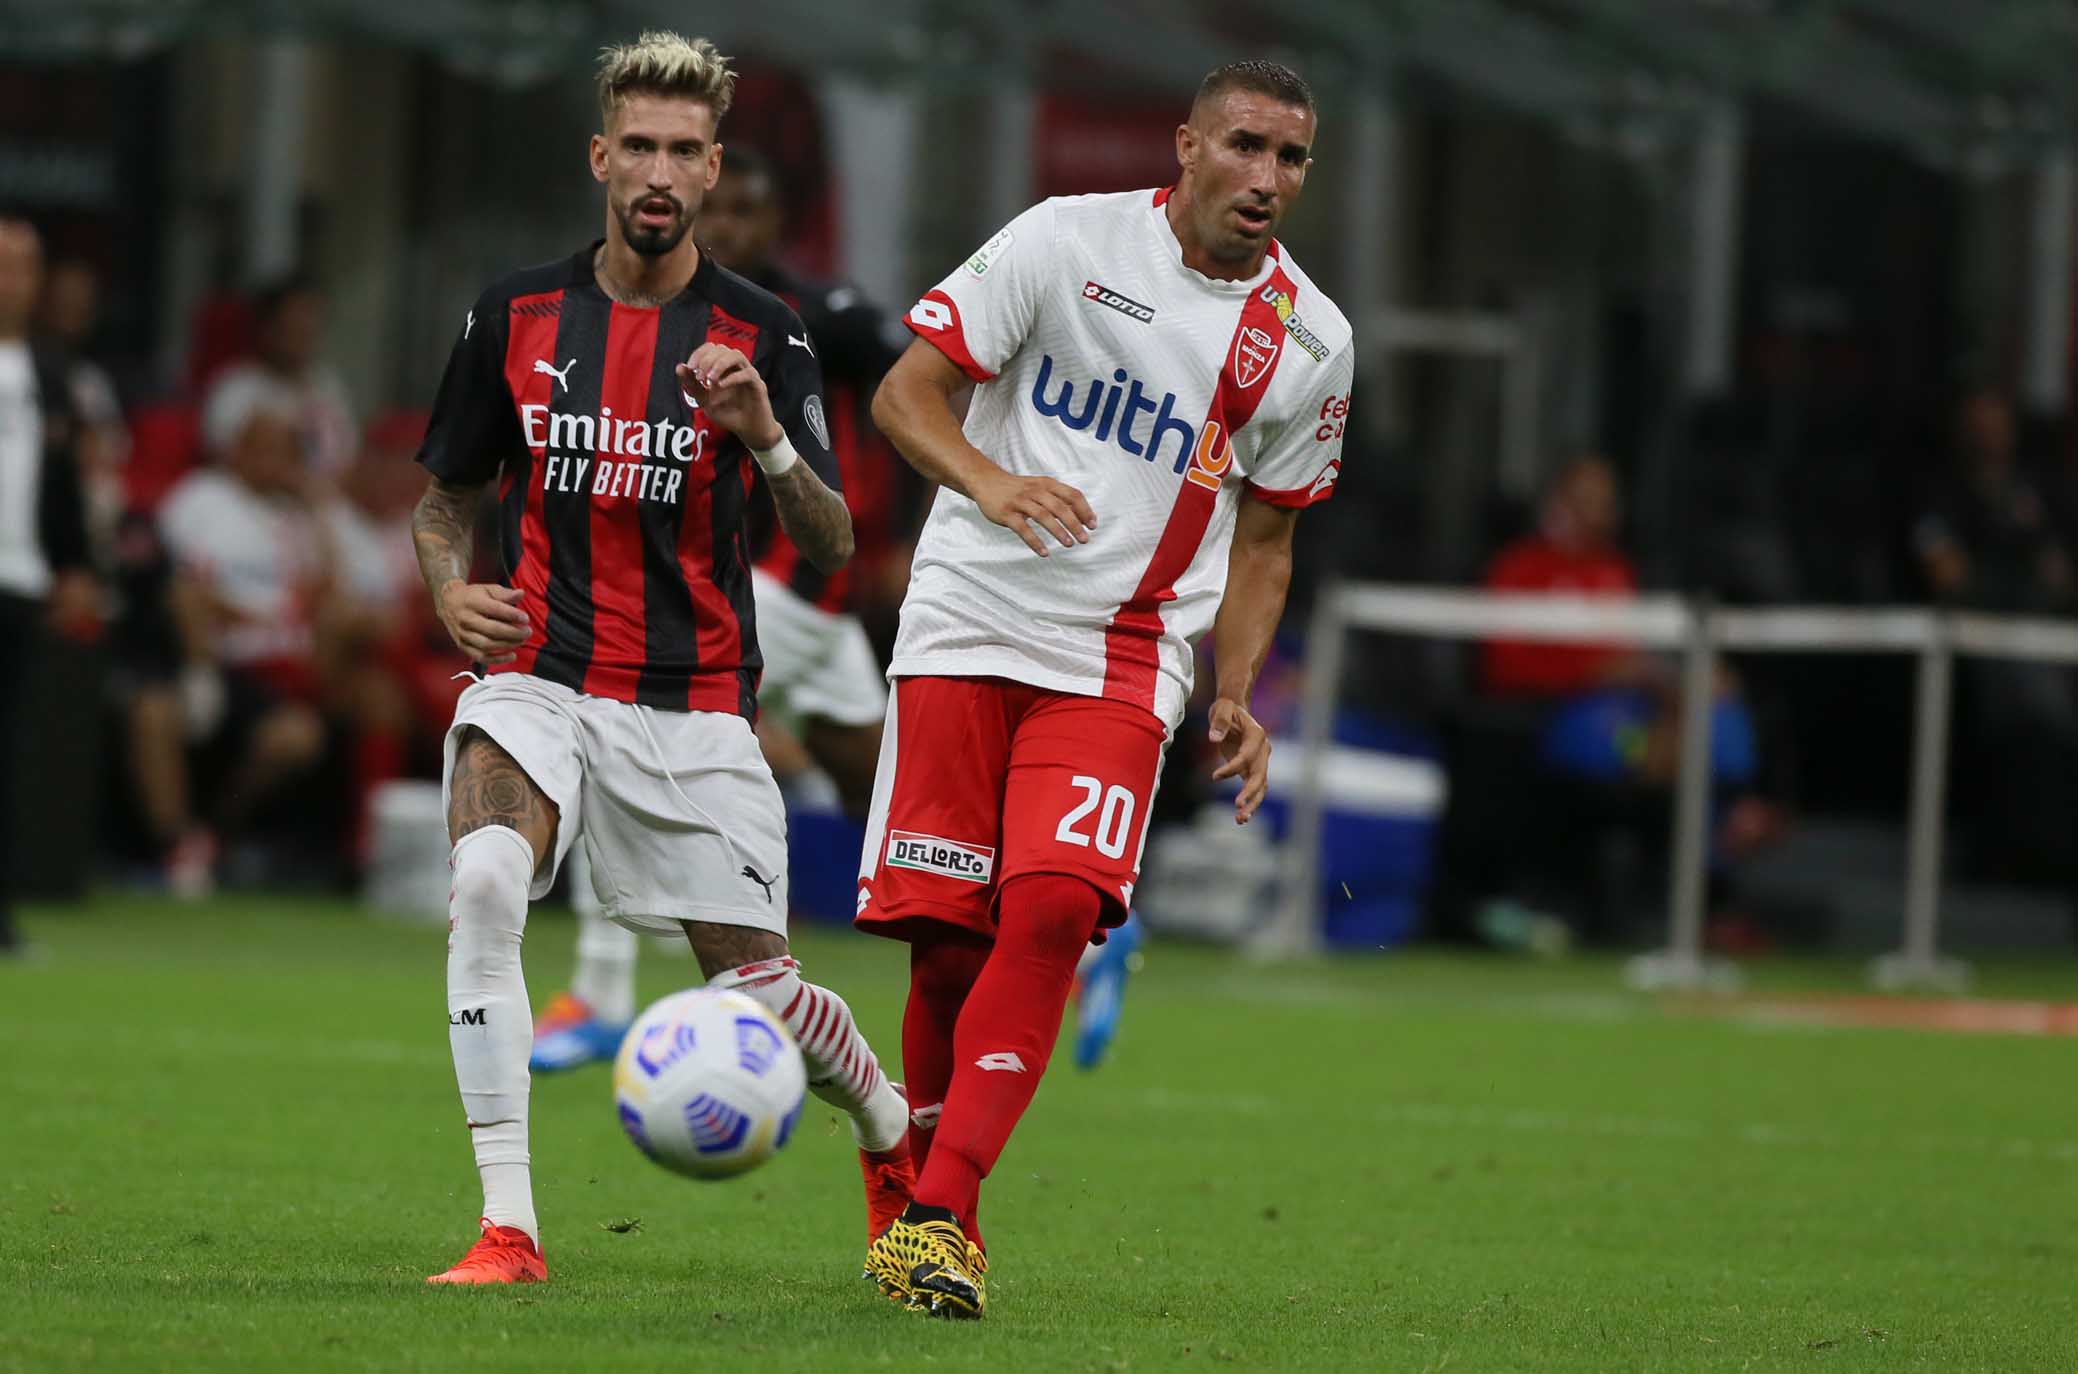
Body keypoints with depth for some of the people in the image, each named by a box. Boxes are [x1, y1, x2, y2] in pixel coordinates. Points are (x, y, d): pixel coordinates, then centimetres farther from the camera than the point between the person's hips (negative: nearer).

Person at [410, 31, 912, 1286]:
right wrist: (454, 591, -6)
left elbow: (834, 545, -5)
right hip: (539, 681, 1)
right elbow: (446, 496, 15)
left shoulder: (760, 336, -2)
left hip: (693, 703, 0)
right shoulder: (516, 317, 3)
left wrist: (765, 437, -23)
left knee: (755, 991, 0)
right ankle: (508, 1229, -25)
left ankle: (894, 1130, 36)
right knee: (485, 880, -29)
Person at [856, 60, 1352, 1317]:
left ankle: (937, 1216, -20)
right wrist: (990, 481, -22)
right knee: (945, 939, -4)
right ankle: (918, 1182, 17)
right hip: (968, 629, -1)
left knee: (1054, 909, -20)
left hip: (1122, 662, 1)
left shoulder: (1309, 342, 5)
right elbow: (908, 391, -2)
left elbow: (1262, 539, 17)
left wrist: (1237, 698, 5)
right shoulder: (1067, 241, -3)